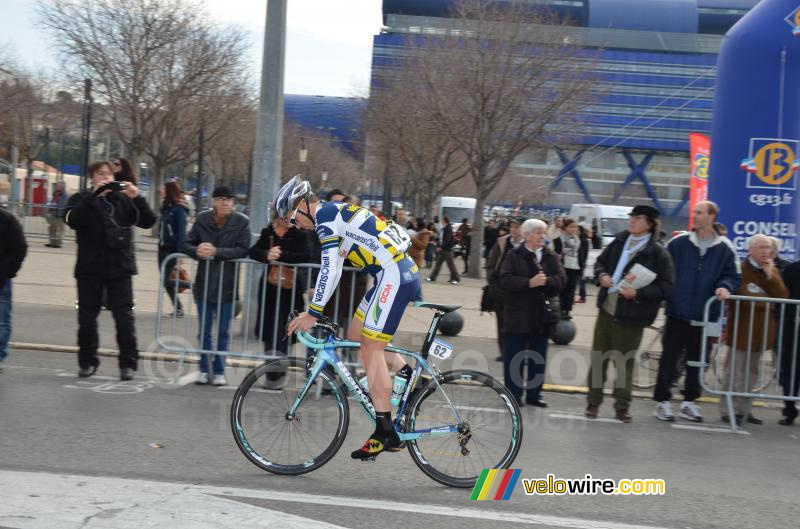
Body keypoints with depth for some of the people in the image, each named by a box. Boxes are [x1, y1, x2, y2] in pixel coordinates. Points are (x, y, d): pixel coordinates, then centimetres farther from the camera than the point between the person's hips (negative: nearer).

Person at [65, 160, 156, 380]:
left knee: (125, 318, -3)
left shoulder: (123, 199, 9)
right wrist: (94, 195, -21)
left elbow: (148, 222, 0)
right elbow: (73, 220, -15)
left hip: (120, 267, 0)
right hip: (89, 269, 0)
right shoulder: (81, 199, 6)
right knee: (87, 317, 6)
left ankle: (128, 363, 3)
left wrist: (137, 198, -14)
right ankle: (87, 361, 19)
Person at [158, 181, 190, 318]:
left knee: (166, 280, -11)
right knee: (166, 281, 7)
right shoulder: (166, 208, 12)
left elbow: (181, 233, -16)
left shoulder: (179, 210, -12)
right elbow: (162, 229, 14)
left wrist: (179, 254, -20)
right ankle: (178, 309, 14)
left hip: (172, 250, -8)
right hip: (163, 249, 8)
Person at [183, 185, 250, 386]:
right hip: (204, 284, 2)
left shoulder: (242, 222, -8)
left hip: (227, 285, -2)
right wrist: (197, 251, -22)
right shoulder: (202, 219, -2)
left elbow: (243, 249, -17)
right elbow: (187, 244, 1)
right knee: (204, 331, 10)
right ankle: (204, 370, 21)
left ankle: (219, 371, 18)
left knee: (223, 332, 7)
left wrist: (216, 252, -26)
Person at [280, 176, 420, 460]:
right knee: (356, 336, 16)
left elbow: (329, 269, -18)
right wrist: (316, 300, 27)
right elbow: (333, 269, 26)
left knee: (371, 350, -8)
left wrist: (312, 313, -16)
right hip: (401, 273, 10)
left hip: (394, 276, -10)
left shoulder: (326, 216, -10)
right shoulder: (335, 213, 20)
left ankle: (385, 433, -6)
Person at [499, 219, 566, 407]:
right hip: (518, 314, -4)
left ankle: (534, 394, 19)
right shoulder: (513, 256, -3)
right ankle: (513, 394, 10)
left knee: (538, 358, 10)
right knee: (514, 357, 2)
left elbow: (561, 279, -3)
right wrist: (529, 283, -23)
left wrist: (545, 280, -21)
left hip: (542, 314, 4)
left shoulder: (551, 256, 7)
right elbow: (506, 280, -14)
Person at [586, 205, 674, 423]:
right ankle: (593, 402, 22)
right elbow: (600, 261, 19)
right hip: (606, 309, 5)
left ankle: (622, 406, 16)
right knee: (598, 358, 11)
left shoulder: (657, 253, -10)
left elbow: (665, 287, -13)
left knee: (625, 363, 3)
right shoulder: (619, 241, 7)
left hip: (630, 315, -5)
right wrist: (602, 275, -3)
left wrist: (638, 293, -23)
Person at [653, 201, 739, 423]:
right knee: (669, 358, 1)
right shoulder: (678, 243, 0)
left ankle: (689, 402, 22)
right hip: (677, 312, -1)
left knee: (696, 360, 11)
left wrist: (725, 287, -16)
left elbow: (732, 276, 4)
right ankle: (663, 401, 9)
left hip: (705, 316, 1)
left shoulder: (725, 249, 2)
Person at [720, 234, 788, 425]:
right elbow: (742, 298, -17)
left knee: (752, 372, 12)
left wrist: (770, 275, -9)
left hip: (762, 330, 7)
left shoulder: (773, 271, 13)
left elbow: (783, 296, 0)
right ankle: (728, 410, 3)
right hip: (742, 329, -7)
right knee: (735, 372, -3)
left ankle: (743, 409, 20)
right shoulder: (740, 269, -9)